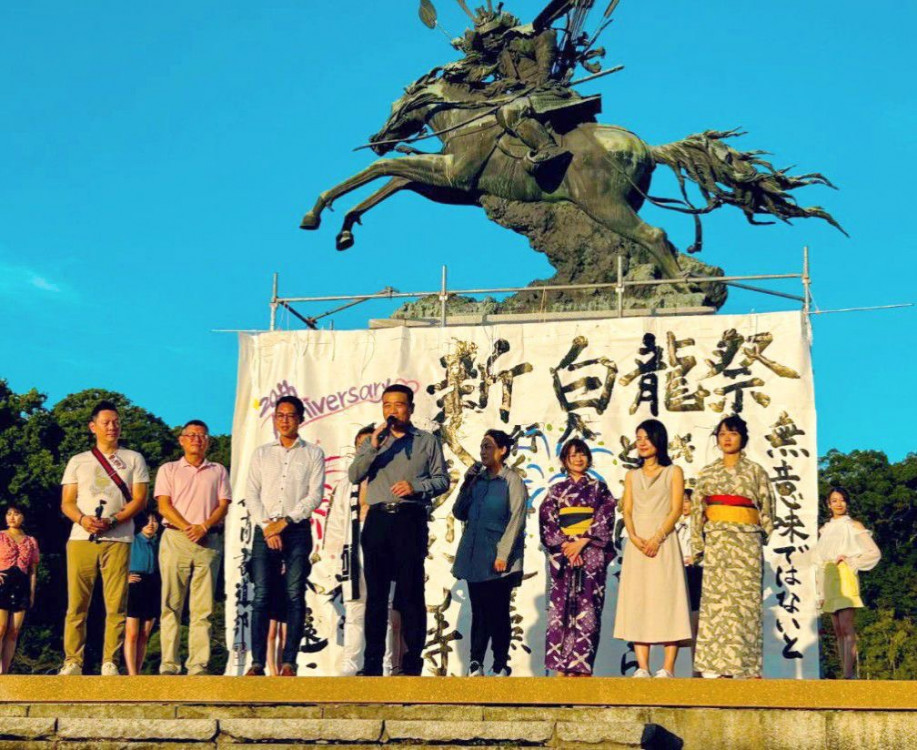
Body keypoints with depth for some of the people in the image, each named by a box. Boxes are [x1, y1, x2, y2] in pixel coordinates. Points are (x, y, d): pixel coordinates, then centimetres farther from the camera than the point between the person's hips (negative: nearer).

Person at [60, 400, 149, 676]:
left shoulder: (133, 459, 14)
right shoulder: (77, 462, 18)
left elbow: (139, 499, 4)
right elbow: (67, 502, 11)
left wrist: (112, 521, -11)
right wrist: (82, 519, -11)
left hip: (117, 539, -1)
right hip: (81, 538, 1)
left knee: (116, 605, -6)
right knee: (76, 604, -3)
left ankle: (110, 663, -4)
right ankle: (72, 662, 0)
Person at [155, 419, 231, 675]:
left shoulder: (218, 471, 18)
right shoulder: (168, 470, 14)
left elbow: (223, 506, 8)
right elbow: (164, 506, 3)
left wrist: (204, 527, -10)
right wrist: (187, 528, -10)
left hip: (209, 541, 1)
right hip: (175, 539, -1)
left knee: (202, 607, -3)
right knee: (172, 604, -4)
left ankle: (198, 665, -5)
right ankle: (169, 664, -4)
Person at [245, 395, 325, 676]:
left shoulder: (313, 454, 9)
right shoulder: (261, 453, 15)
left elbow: (315, 495, -1)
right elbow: (252, 494, 7)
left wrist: (285, 522, -10)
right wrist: (267, 527, -7)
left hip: (297, 529, -1)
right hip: (264, 529, 1)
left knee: (295, 596, -5)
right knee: (261, 596, -5)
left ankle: (288, 662, -4)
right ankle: (257, 662, -7)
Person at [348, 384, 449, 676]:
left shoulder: (427, 441, 12)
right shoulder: (373, 441, 19)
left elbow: (442, 480, 5)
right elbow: (354, 476, 4)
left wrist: (416, 486, -13)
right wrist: (373, 445, -8)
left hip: (410, 520, -3)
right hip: (378, 519, 3)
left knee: (411, 592, -5)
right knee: (376, 592, 3)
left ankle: (412, 663, -2)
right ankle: (372, 663, 6)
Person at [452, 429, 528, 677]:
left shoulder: (512, 480, -3)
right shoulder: (477, 478, 12)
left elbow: (516, 520, -9)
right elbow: (459, 513, 14)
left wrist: (503, 554, -16)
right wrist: (467, 483, 2)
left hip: (498, 561, -5)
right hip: (475, 558, 5)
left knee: (498, 612, 0)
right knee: (479, 611, 5)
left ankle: (500, 666, 7)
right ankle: (475, 664, 6)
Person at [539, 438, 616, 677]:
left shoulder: (599, 488, 10)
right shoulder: (556, 490, 13)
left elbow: (605, 520, 0)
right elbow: (547, 521, 4)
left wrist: (582, 542, -11)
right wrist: (565, 545, -10)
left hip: (591, 555, -1)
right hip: (561, 555, 1)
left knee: (587, 609, -7)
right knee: (560, 608, -4)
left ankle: (581, 665, -7)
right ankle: (560, 666, -4)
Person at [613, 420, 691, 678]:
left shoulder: (673, 472, 8)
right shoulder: (632, 476, 19)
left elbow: (676, 510, -2)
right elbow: (627, 511, 9)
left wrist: (657, 538, -16)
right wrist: (634, 537, -11)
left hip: (663, 543, -3)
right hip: (637, 544, 3)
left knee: (667, 601, -8)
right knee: (637, 603, -3)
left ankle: (668, 668, -11)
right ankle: (642, 668, -5)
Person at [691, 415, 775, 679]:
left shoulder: (755, 472, 7)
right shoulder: (707, 473, 11)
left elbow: (766, 510, 9)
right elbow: (697, 511, 10)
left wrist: (757, 539, 6)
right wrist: (698, 546, 4)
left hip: (746, 542, -1)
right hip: (716, 541, 1)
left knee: (745, 600, -5)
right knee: (715, 599, -4)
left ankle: (744, 667, -3)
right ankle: (713, 666, -5)